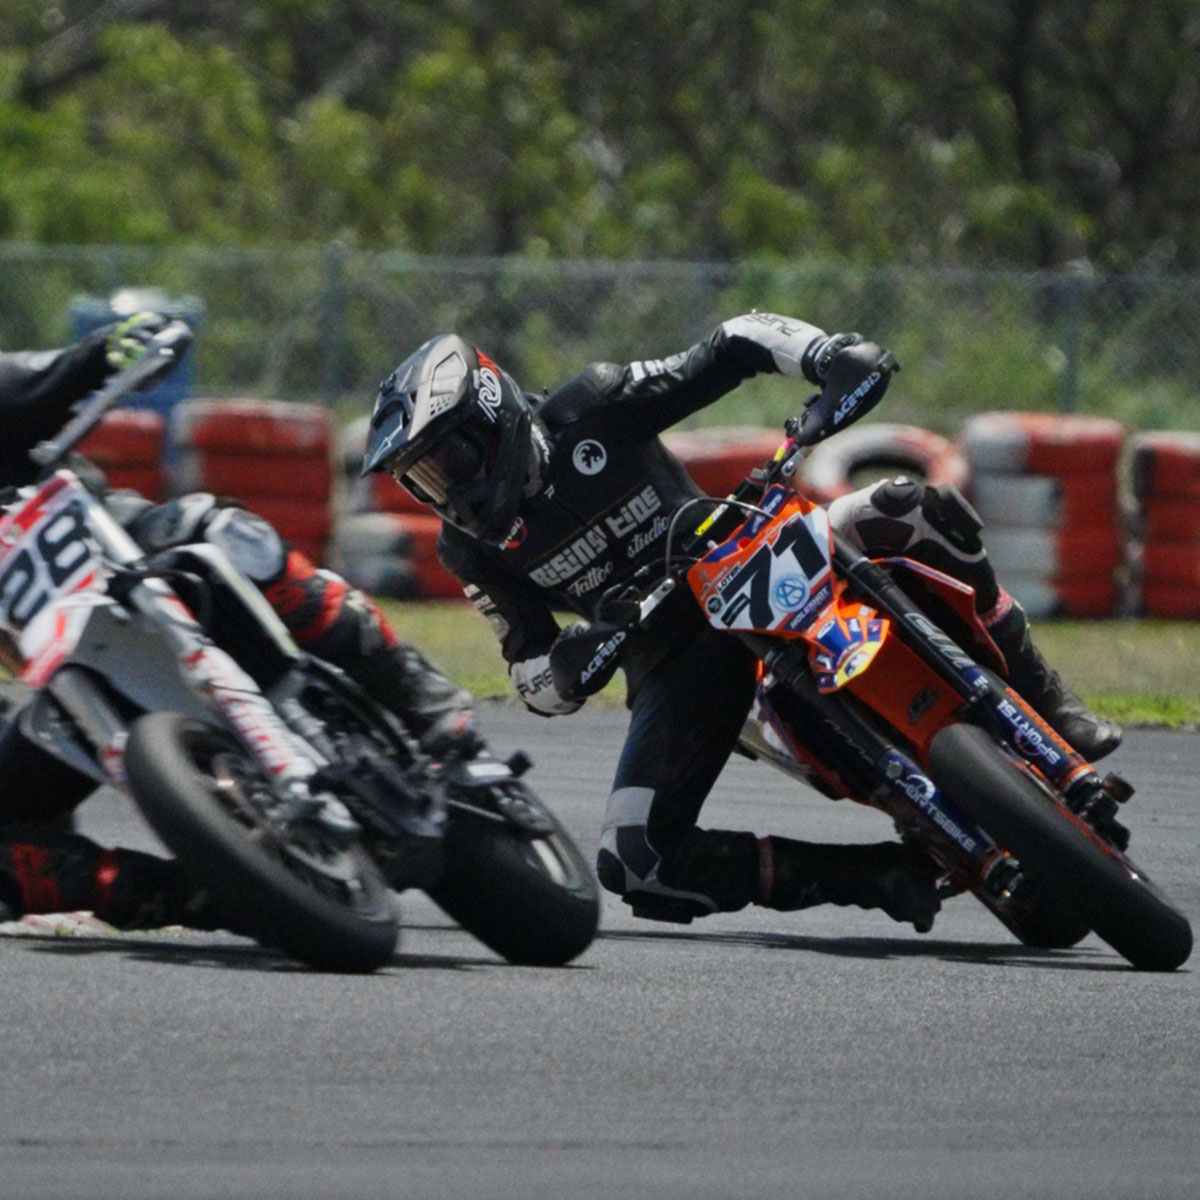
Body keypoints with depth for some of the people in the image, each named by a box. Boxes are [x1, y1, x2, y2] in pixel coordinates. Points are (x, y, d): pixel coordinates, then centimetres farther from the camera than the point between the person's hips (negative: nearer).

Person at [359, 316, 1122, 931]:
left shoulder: (588, 412, -11)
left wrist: (837, 357, -27)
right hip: (672, 671, 2)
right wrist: (569, 667, -22)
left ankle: (1040, 711, -13)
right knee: (635, 865, -23)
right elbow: (534, 681, 3)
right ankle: (879, 879, -14)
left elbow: (736, 346, -8)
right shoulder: (472, 548, -2)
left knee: (913, 513, -27)